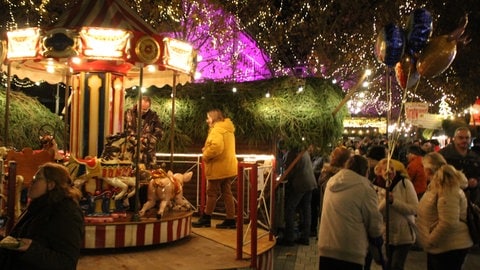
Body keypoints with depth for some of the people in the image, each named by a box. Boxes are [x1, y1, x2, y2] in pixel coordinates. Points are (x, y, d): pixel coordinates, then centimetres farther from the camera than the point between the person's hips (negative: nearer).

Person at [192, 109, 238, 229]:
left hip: (219, 167, -9)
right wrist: (207, 150, 9)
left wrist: (205, 156, -16)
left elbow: (216, 146, -32)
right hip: (228, 166, 9)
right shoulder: (227, 129, 16)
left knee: (212, 193, 2)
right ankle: (230, 220, 11)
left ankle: (206, 219, 13)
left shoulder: (217, 129, -16)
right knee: (227, 193, 10)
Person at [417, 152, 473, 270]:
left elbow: (448, 223, -30)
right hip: (439, 248, 10)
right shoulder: (438, 185, 8)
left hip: (449, 249, -10)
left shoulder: (446, 189, -23)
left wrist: (430, 241, -20)